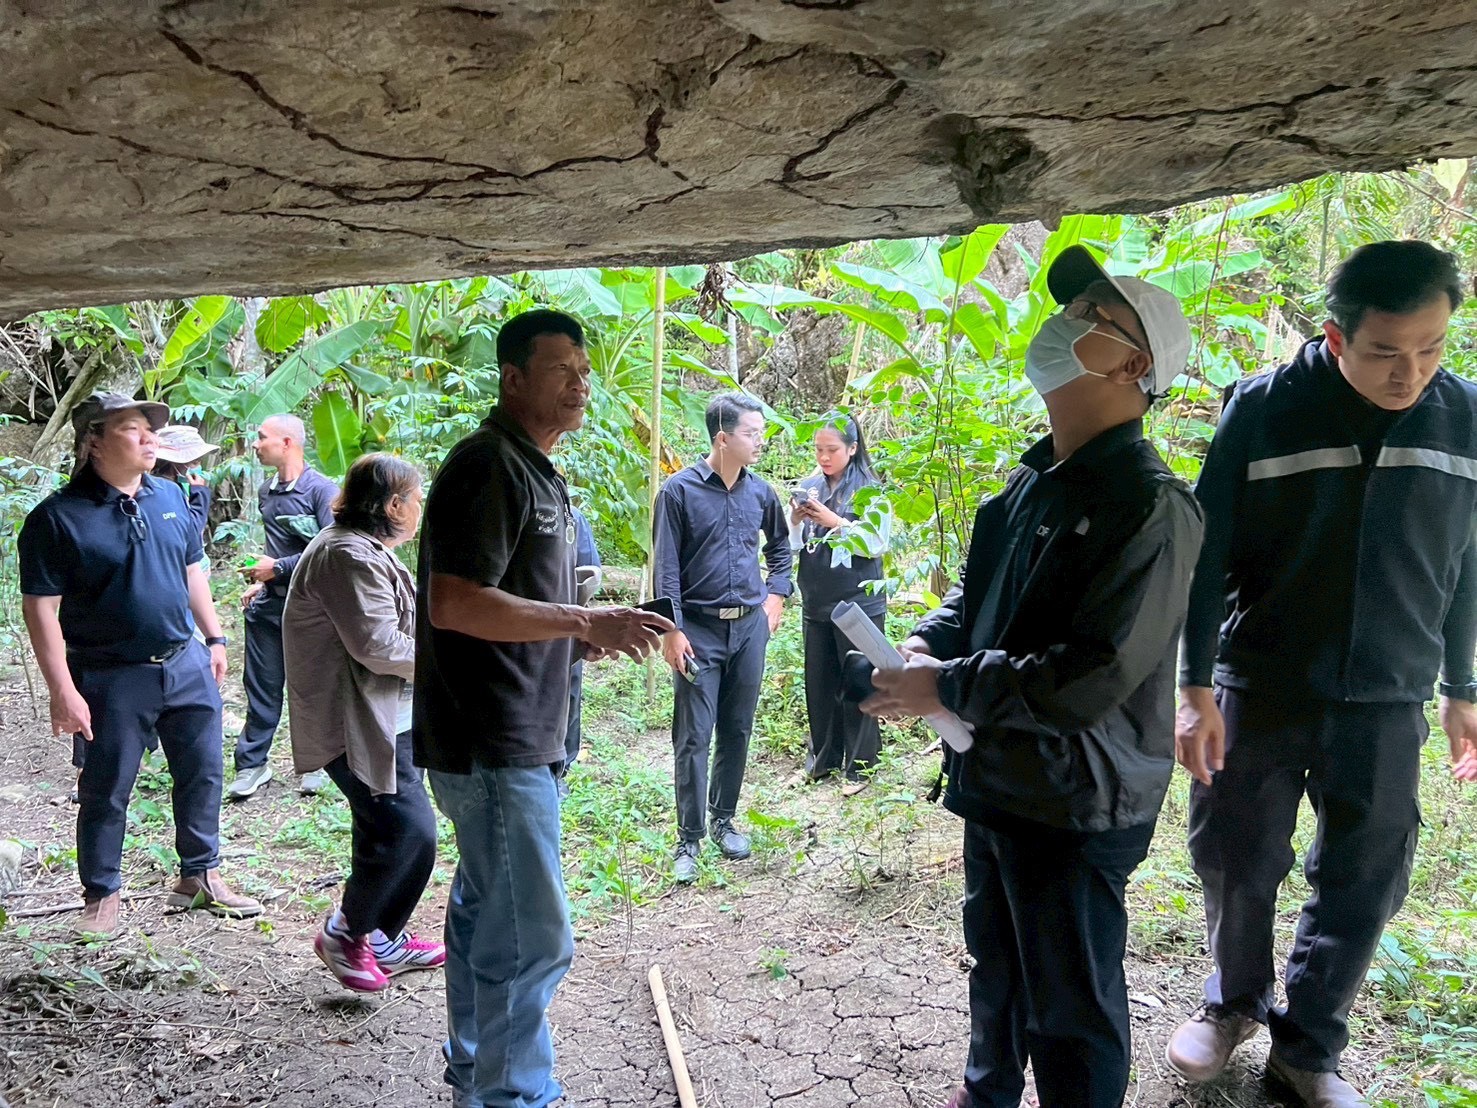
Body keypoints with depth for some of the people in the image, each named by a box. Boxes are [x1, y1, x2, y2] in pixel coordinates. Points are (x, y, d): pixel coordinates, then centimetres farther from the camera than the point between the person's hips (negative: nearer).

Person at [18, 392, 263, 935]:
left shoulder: (169, 496, 4)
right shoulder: (58, 517, -13)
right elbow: (40, 607, -13)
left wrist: (214, 637, 15)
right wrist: (63, 692, -17)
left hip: (187, 664, 5)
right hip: (113, 679, -5)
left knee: (202, 773, 12)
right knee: (106, 791, 9)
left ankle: (200, 875, 29)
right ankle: (102, 894, 26)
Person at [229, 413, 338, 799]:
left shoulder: (321, 489, -12)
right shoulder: (266, 491, 12)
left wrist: (278, 568, -17)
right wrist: (260, 580, 11)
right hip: (268, 603, 6)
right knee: (262, 685, 8)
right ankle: (252, 764, 17)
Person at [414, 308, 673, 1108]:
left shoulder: (533, 471, 16)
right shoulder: (487, 465, -16)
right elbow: (453, 602, -25)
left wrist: (584, 634, 10)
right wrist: (583, 622, -24)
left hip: (515, 736, 10)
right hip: (492, 743, -10)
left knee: (485, 914, 20)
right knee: (532, 938, -5)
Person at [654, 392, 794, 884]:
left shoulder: (760, 491, 6)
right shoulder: (680, 490, -8)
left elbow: (780, 546, 23)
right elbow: (666, 567, -8)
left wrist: (775, 596, 12)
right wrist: (672, 630, -13)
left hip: (749, 627, 4)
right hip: (699, 627, -4)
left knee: (737, 731, 12)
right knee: (693, 737, -3)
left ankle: (723, 820, 27)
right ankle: (689, 840, 6)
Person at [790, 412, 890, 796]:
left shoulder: (871, 490, -7)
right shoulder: (808, 487, 5)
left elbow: (877, 544, -12)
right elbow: (792, 545, 8)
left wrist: (834, 521, -20)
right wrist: (796, 520, -12)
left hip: (858, 604, -5)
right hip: (816, 603, 5)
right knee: (819, 684, 13)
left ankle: (859, 766, 14)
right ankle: (822, 758, 27)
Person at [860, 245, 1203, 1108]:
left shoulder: (1149, 506, -22)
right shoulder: (1032, 482, 6)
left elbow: (1090, 679, -28)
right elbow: (976, 592, 17)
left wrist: (945, 688, -21)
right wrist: (926, 647, -3)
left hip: (1076, 806, -9)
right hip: (996, 780, 9)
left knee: (1071, 1006, 10)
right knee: (995, 965, 28)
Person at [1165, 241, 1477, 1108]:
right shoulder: (1263, 411, -9)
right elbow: (1207, 556, -6)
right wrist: (1196, 688, -9)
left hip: (1386, 704, 2)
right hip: (1259, 690, -2)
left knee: (1365, 882, 7)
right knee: (1237, 863, 10)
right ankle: (1236, 1000, 36)